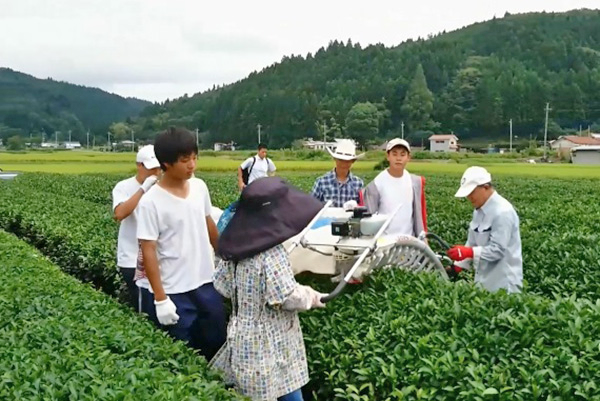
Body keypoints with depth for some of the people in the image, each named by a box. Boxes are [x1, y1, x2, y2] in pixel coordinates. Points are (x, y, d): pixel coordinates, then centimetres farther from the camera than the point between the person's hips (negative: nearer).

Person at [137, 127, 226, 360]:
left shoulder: (199, 187, -1)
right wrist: (160, 299, -16)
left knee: (218, 343, 15)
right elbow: (148, 252, -15)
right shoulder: (151, 202, -17)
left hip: (207, 282, 5)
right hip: (176, 292, -5)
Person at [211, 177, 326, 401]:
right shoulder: (272, 253, -24)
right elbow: (288, 297, -25)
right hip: (271, 346, -7)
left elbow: (222, 285, 8)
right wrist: (310, 297, -7)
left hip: (244, 340, 7)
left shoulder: (236, 246, 0)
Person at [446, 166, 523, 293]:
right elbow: (473, 243, 11)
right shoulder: (479, 210, 8)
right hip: (484, 279, 8)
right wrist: (457, 266, 1)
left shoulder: (502, 212, -19)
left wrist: (469, 252, -32)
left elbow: (498, 250, -23)